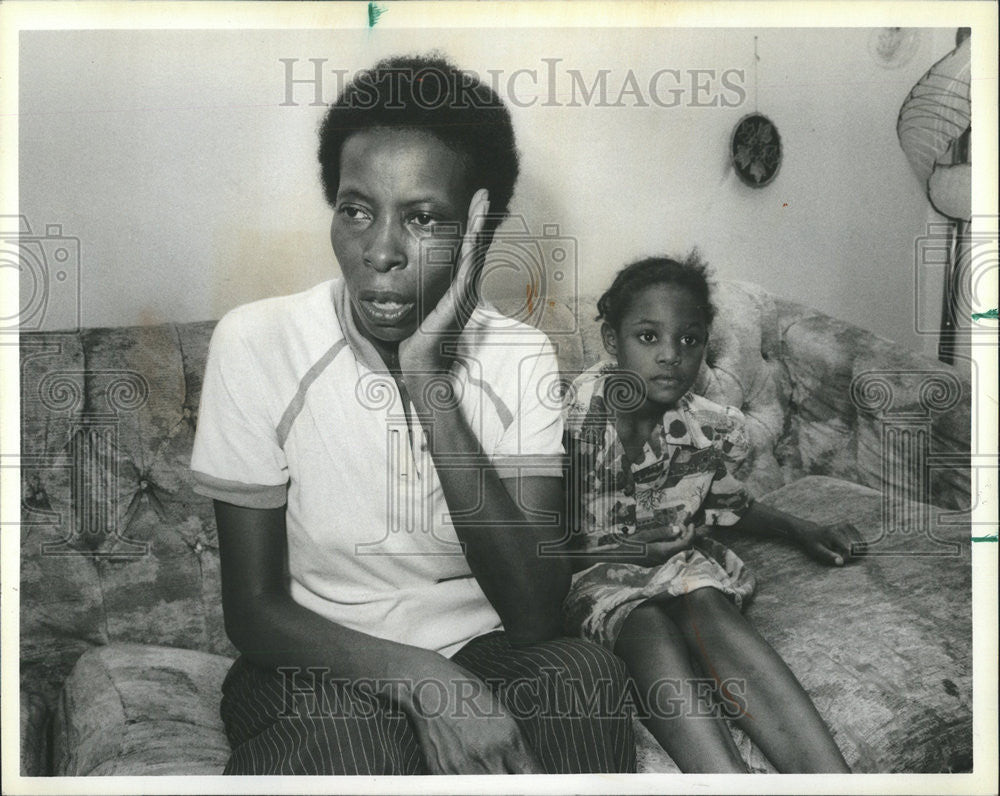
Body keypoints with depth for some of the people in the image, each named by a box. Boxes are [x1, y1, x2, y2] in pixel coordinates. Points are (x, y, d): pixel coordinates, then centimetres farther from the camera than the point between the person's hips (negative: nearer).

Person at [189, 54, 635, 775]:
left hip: (484, 653, 2)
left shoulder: (521, 359, -8)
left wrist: (428, 380, -26)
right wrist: (423, 680, -28)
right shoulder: (256, 343, -12)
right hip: (319, 666, -2)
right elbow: (253, 609, -9)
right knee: (350, 738, -35)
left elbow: (537, 615, -19)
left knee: (586, 675, -29)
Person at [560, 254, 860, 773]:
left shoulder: (711, 429, -2)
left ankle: (831, 780, -47)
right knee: (649, 627, -35)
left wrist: (803, 531, 12)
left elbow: (726, 505, 20)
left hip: (681, 559, 2)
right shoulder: (571, 421, -15)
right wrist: (622, 549, -18)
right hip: (595, 569, -2)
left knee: (704, 606, -32)